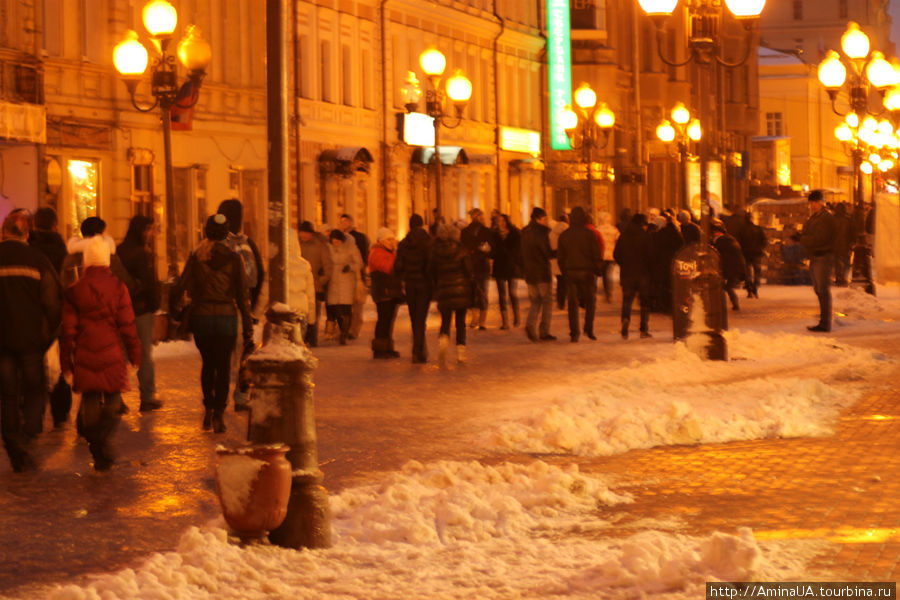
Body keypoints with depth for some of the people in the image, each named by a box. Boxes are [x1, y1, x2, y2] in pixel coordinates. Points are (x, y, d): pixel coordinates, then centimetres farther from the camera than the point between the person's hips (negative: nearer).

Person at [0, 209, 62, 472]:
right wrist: (48, 336, 7)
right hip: (31, 339, -1)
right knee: (34, 390, 13)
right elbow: (53, 302, -4)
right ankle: (27, 435, -9)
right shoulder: (37, 260, -4)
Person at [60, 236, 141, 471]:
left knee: (90, 401, 11)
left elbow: (68, 329, 2)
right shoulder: (117, 286, -5)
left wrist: (66, 361, 9)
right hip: (112, 354, -2)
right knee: (113, 399, 8)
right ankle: (103, 435, -20)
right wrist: (134, 352, 6)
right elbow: (127, 324, -4)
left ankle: (99, 456, 10)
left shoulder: (75, 290, 0)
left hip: (85, 357, 2)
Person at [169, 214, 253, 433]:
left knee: (207, 363, 20)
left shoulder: (196, 257, -1)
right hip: (226, 317, -1)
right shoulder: (234, 259, -2)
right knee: (223, 366, 9)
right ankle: (219, 414, 3)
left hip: (201, 316, 1)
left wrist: (173, 310, 14)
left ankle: (208, 409, 13)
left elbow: (180, 288, -4)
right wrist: (247, 330, 0)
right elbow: (243, 295, -3)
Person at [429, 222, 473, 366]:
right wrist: (473, 290, 6)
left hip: (443, 291, 1)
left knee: (445, 321, 7)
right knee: (460, 322, 11)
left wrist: (435, 290, 15)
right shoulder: (462, 251, -5)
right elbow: (470, 272, -4)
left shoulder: (434, 252, 1)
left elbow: (431, 273, 5)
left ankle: (443, 339, -24)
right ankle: (461, 352, 8)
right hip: (462, 291, -1)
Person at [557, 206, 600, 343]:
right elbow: (596, 254, -6)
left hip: (570, 271, 2)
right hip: (587, 271, -2)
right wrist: (596, 269, 6)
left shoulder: (564, 235, 4)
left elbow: (560, 256, 7)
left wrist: (564, 273, 13)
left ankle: (574, 333, -1)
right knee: (590, 301, 11)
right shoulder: (589, 234, -6)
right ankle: (588, 329, 0)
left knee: (573, 304, 5)